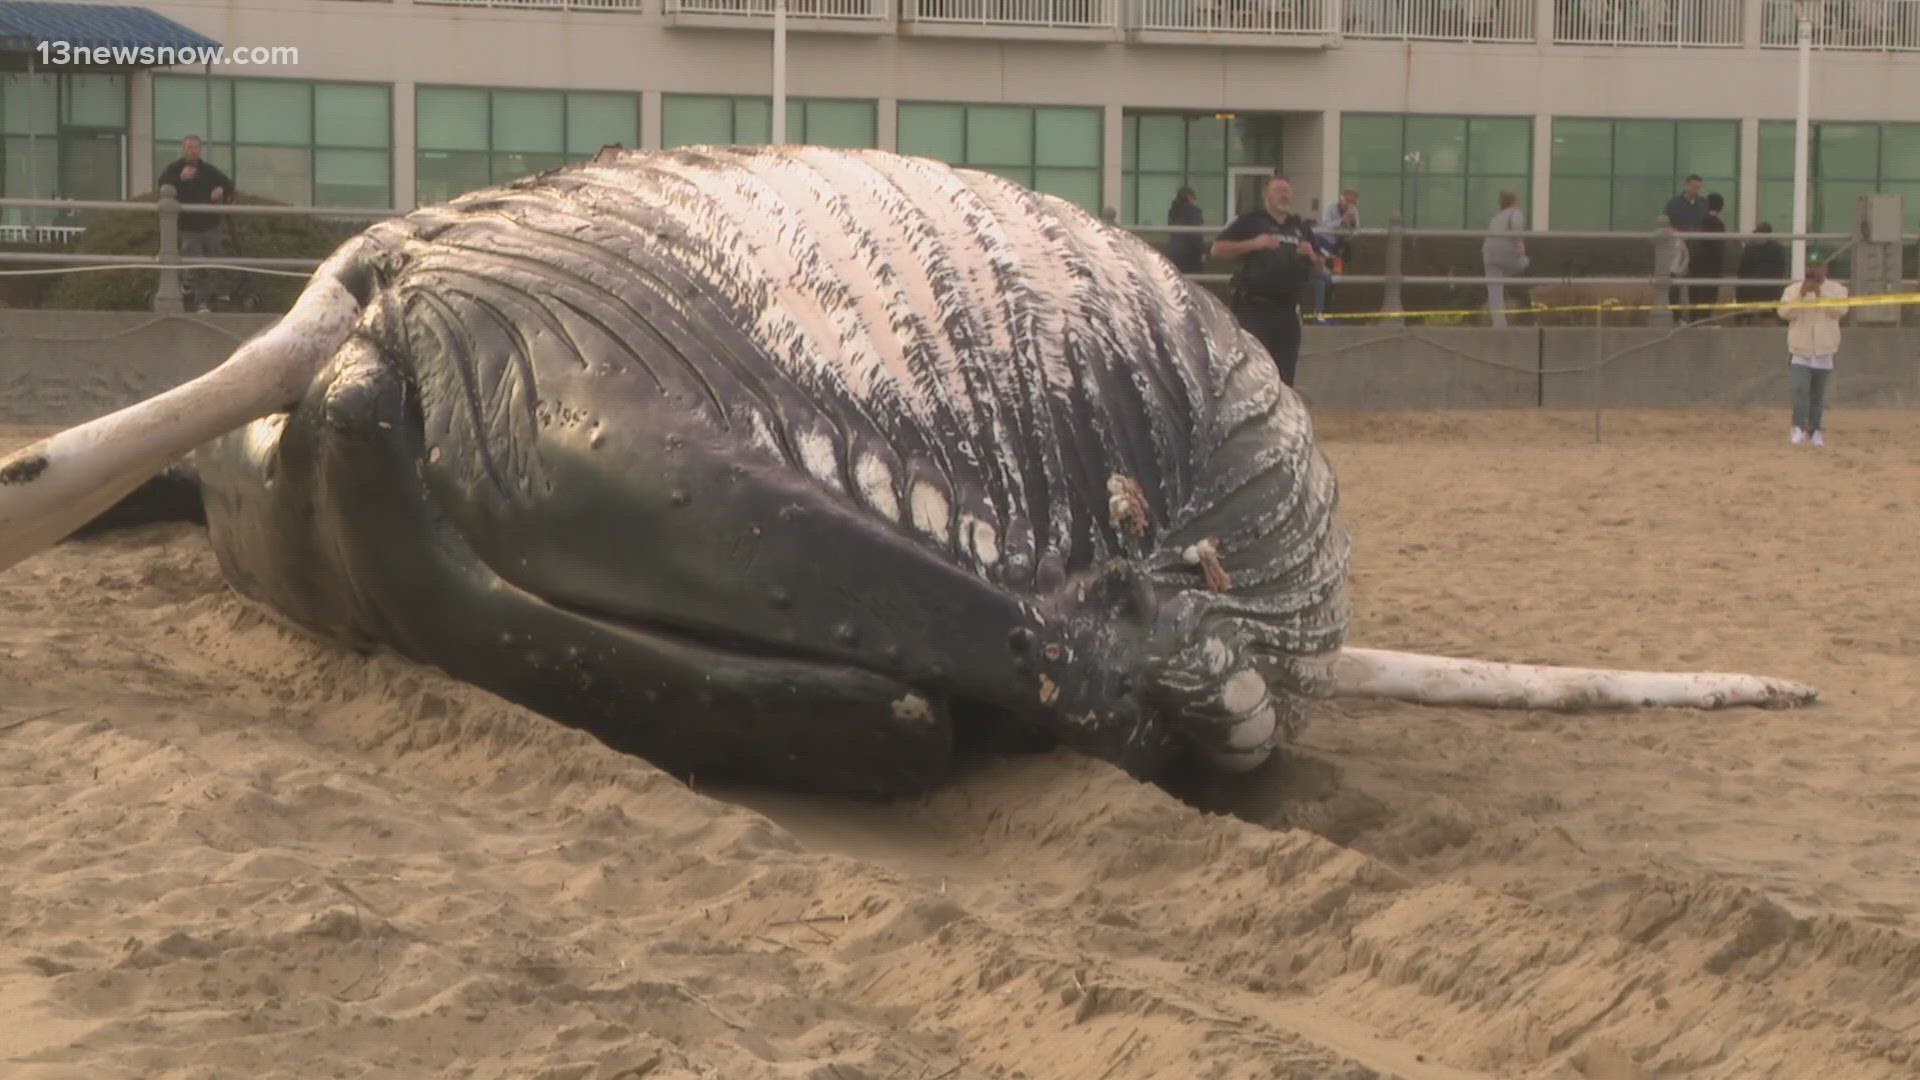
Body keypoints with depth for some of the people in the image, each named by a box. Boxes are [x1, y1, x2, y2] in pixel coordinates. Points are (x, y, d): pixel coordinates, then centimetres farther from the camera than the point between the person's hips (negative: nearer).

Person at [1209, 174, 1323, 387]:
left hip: (1287, 310, 5)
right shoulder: (1249, 221, 0)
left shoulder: (1301, 227, 15)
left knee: (1284, 373, 7)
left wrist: (1312, 257, -2)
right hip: (1252, 307, -5)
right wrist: (1253, 244, -18)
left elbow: (1318, 269, 21)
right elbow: (1217, 249, -8)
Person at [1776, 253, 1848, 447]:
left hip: (1824, 351, 1)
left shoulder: (1836, 289, 2)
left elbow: (1841, 310, -15)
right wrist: (1801, 295, -23)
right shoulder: (1794, 289, 2)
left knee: (1818, 394, 8)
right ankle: (1799, 427, -22)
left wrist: (1820, 294, -23)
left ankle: (1814, 429, 17)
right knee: (1801, 388, -17)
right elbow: (1785, 312, -12)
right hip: (1801, 350, -1)